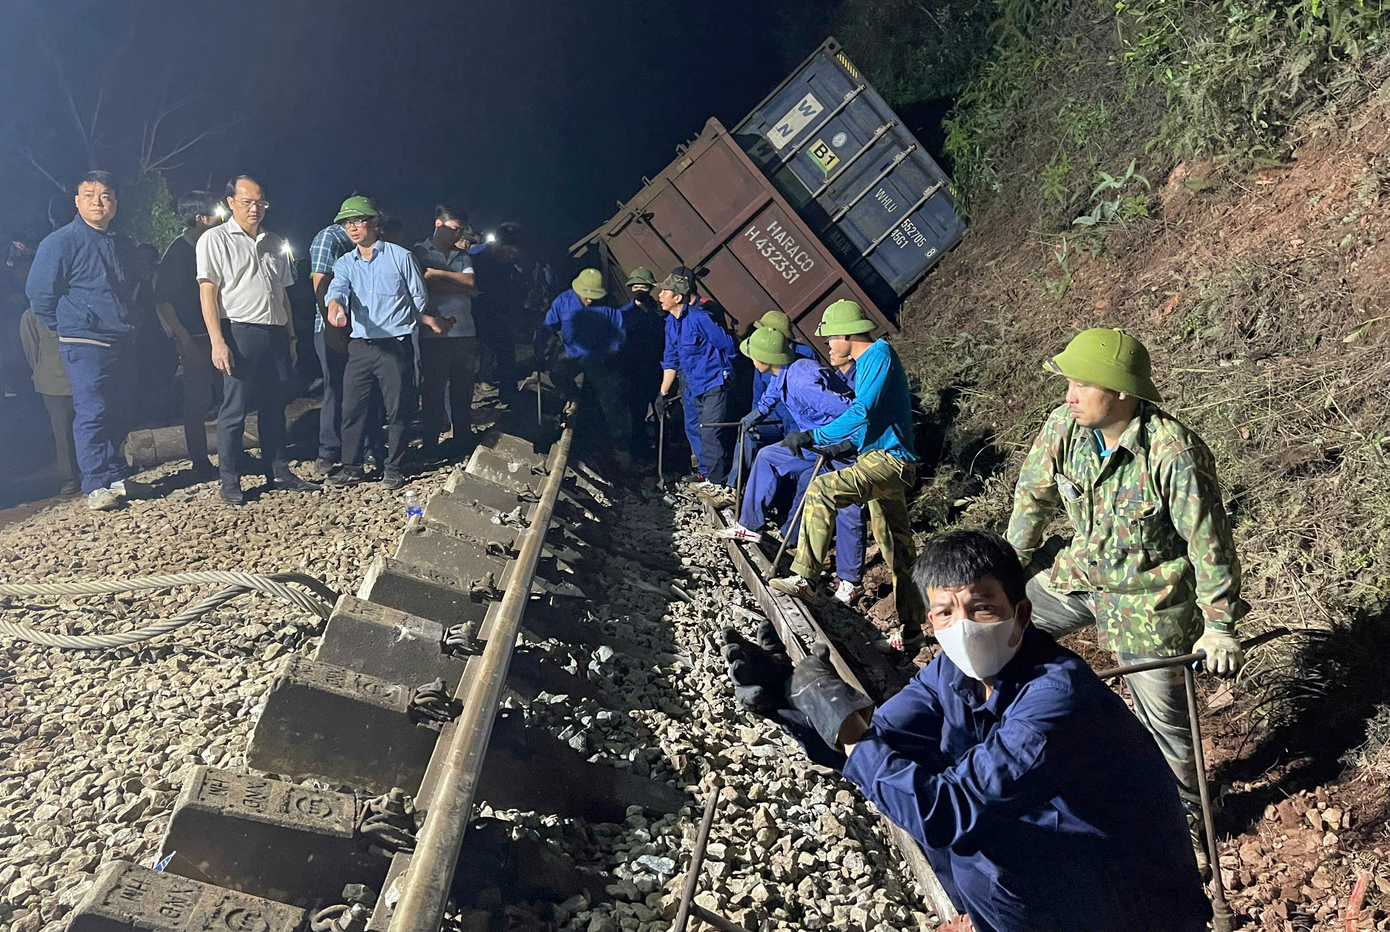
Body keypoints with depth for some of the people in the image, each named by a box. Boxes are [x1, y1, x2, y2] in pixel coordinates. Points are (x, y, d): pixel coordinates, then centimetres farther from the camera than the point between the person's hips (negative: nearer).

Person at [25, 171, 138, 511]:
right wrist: (64, 329, 2)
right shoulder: (61, 242, -6)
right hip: (85, 344, -6)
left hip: (122, 343, 6)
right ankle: (98, 486, -5)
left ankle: (115, 476, 21)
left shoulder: (123, 246, 14)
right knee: (92, 413, -8)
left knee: (119, 414, 10)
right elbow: (39, 293, -5)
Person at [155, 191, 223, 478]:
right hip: (195, 339, -7)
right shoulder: (177, 252, -11)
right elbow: (163, 302, -14)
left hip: (215, 334, 8)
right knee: (197, 400, -1)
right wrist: (186, 341, -19)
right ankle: (200, 462, 8)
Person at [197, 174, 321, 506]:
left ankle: (279, 472, 18)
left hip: (276, 333, 6)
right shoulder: (215, 239, 1)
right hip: (239, 332, -6)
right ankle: (230, 483, 4)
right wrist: (217, 342, -15)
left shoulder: (274, 243, 19)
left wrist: (291, 336, 17)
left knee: (275, 407, 10)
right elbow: (208, 292, -6)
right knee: (235, 409, -3)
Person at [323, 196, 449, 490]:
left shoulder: (400, 256, 0)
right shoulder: (345, 263, 10)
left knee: (395, 409, 1)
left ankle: (393, 468, 12)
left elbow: (419, 299, 7)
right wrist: (335, 304, -30)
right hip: (360, 345, 4)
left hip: (395, 345, -3)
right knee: (351, 407, 4)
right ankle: (351, 466, 16)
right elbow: (337, 288, -11)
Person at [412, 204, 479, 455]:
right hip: (433, 332, -4)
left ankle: (464, 443, 16)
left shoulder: (463, 256, 18)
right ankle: (430, 447, 8)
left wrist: (436, 274, -7)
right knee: (433, 390, 0)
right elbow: (425, 285, -8)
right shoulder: (419, 252, 6)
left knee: (463, 390, 7)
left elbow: (470, 282, 0)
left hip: (464, 331, 4)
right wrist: (459, 285, -5)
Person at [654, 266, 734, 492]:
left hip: (713, 383, -8)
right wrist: (662, 393, 9)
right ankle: (706, 472, 30)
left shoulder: (699, 318, -22)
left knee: (710, 432, -9)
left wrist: (722, 371, 1)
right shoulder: (671, 322, 3)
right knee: (693, 430, 15)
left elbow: (727, 345, -16)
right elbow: (670, 360, 11)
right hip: (690, 385, 8)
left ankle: (716, 480, 2)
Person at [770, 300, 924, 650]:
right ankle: (910, 630, 22)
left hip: (889, 461, -11)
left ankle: (805, 577, -26)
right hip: (881, 462, 11)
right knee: (897, 551, 14)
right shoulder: (863, 363, 18)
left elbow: (861, 414, -24)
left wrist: (811, 436, -23)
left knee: (822, 489, -27)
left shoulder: (879, 355, -13)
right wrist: (836, 443, 18)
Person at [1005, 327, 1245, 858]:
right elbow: (1033, 496, 2)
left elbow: (1209, 543, -21)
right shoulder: (1062, 427, -14)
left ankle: (1185, 808, 36)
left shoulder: (1173, 452, -30)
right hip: (1080, 573, 5)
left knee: (1163, 713, 8)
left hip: (1149, 597, -5)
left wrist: (1219, 627, -17)